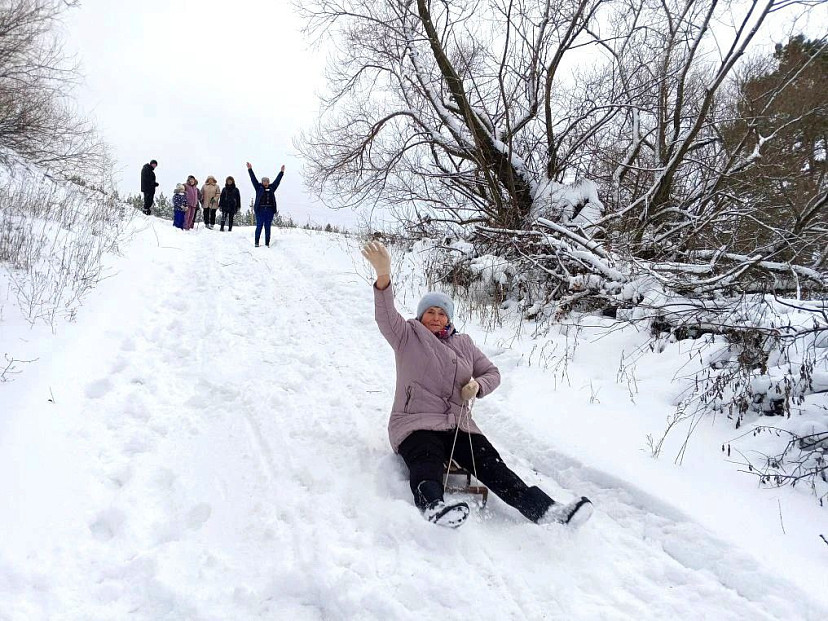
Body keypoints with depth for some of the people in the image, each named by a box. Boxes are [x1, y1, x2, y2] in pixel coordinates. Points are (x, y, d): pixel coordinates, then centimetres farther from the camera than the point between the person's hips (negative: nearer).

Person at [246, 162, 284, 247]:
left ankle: (267, 243, 8)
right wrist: (250, 169, 1)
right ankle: (257, 242, 3)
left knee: (268, 227, 5)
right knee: (259, 226, -3)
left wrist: (282, 172, 18)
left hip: (270, 210, 2)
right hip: (260, 210, -2)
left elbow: (277, 180, 18)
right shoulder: (259, 187, 8)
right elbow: (253, 179, 6)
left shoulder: (272, 188, 14)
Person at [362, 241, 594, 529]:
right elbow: (387, 318, -12)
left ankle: (546, 510, -33)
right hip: (416, 424, -4)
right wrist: (383, 277, -31)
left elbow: (492, 372, 26)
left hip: (459, 426, 4)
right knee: (428, 466, -34)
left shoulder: (463, 343, 22)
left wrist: (478, 386, 0)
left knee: (492, 466, -17)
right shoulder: (408, 336, 8)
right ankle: (432, 506, -64)